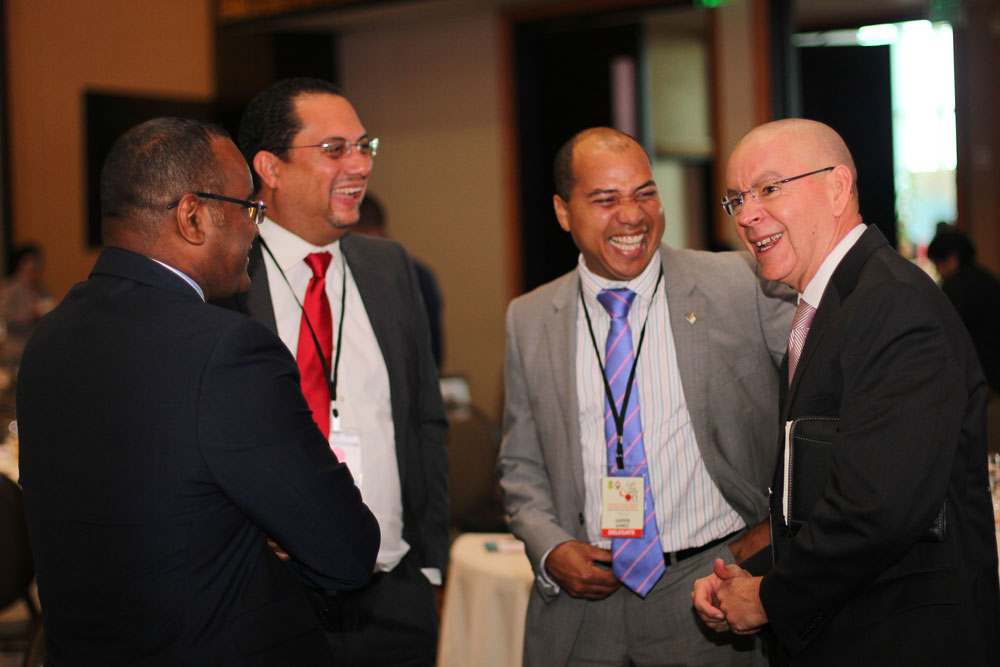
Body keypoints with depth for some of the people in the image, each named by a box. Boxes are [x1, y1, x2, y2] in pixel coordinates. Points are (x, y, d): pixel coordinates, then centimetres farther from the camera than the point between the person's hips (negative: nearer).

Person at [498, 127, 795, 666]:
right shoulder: (529, 320, 4)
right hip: (581, 602, 2)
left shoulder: (740, 287, -6)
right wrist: (549, 549, -5)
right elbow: (522, 465, 12)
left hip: (709, 590, -2)